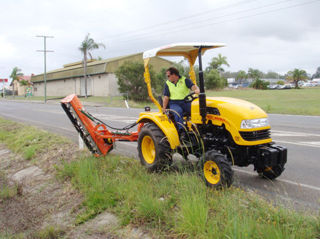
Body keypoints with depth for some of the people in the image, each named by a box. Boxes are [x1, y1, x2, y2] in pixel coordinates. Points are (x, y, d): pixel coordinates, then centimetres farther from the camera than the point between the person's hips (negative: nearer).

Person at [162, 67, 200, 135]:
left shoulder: (185, 80, 6)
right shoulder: (167, 83, 14)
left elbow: (192, 86, -12)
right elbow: (166, 97, 10)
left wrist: (197, 90, -36)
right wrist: (164, 108, -3)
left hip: (186, 102, 0)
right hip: (174, 104, 0)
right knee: (178, 111, -35)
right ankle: (181, 129, -41)